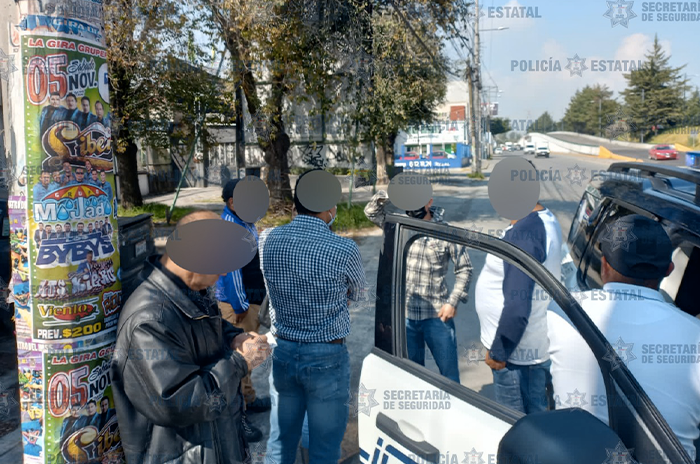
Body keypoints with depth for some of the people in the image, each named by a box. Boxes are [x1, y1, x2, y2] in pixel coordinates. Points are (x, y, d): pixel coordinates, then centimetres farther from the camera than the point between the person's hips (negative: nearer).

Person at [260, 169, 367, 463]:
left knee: (281, 440, 21)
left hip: (282, 352, 4)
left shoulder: (267, 239, -8)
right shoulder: (344, 250, -20)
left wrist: (319, 225, 14)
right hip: (326, 357, -4)